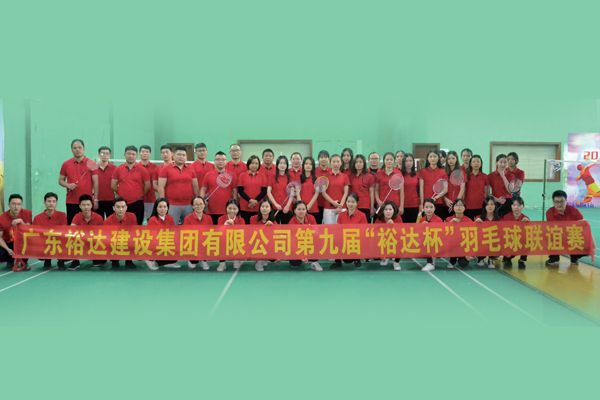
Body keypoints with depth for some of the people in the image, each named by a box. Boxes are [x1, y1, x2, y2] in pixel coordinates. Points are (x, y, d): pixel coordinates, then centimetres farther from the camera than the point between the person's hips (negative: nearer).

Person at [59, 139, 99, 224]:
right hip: (71, 202, 2)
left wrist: (95, 199, -3)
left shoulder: (91, 164, 1)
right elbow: (61, 180, 14)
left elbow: (95, 183, 1)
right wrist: (67, 185, -9)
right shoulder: (66, 164, 7)